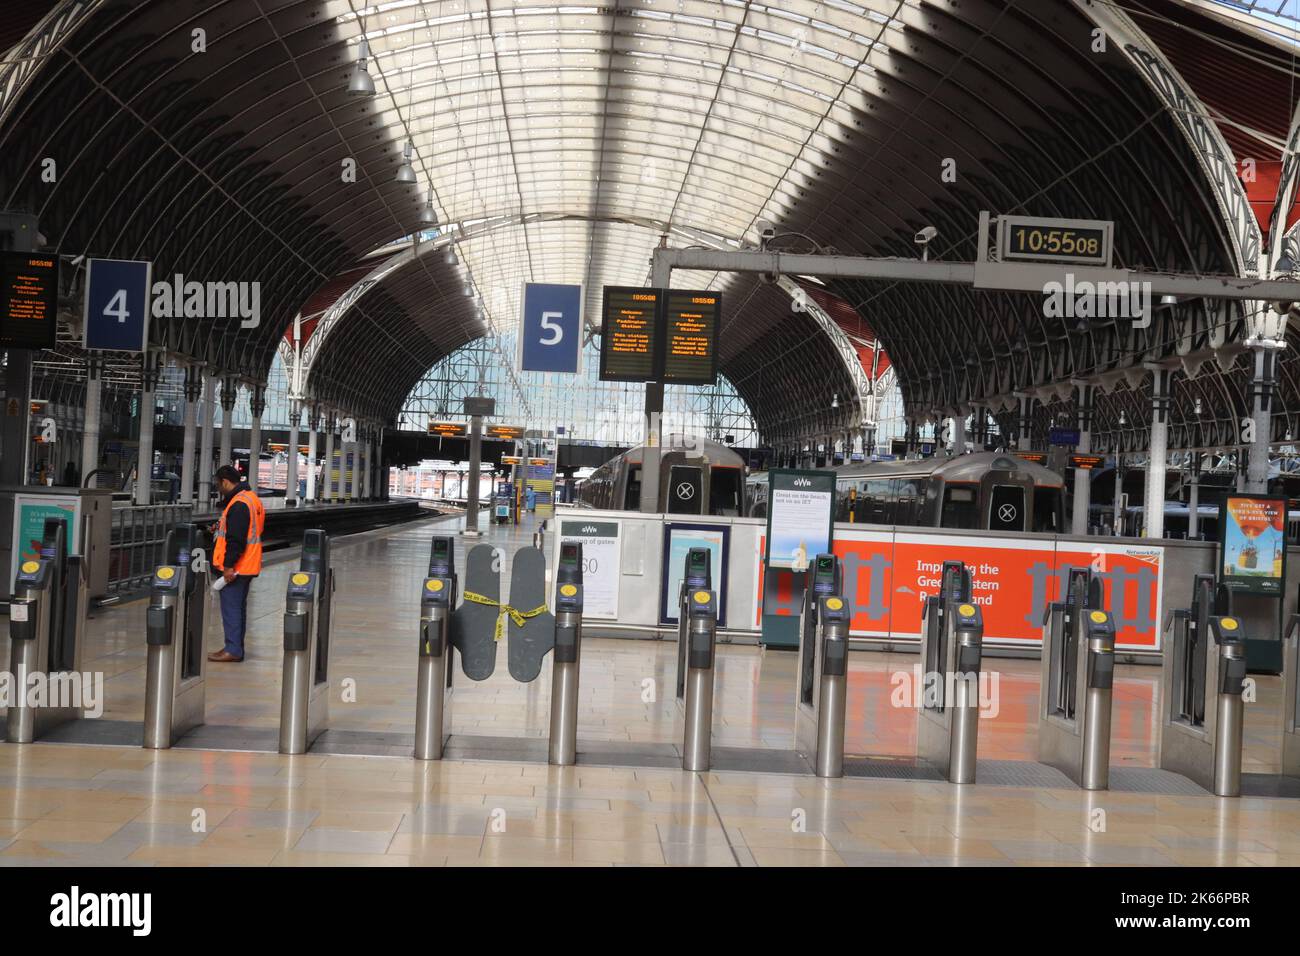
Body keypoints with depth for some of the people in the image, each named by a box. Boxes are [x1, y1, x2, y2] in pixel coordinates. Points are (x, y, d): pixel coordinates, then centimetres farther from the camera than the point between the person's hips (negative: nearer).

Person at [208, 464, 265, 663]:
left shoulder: (238, 504, -18)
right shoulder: (252, 498, 14)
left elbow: (236, 539, -23)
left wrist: (229, 565, -21)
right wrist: (221, 528, 23)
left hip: (235, 568, -10)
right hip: (248, 566, 10)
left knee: (231, 607, -5)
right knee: (239, 607, 14)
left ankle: (233, 650, -4)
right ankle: (236, 648, 19)